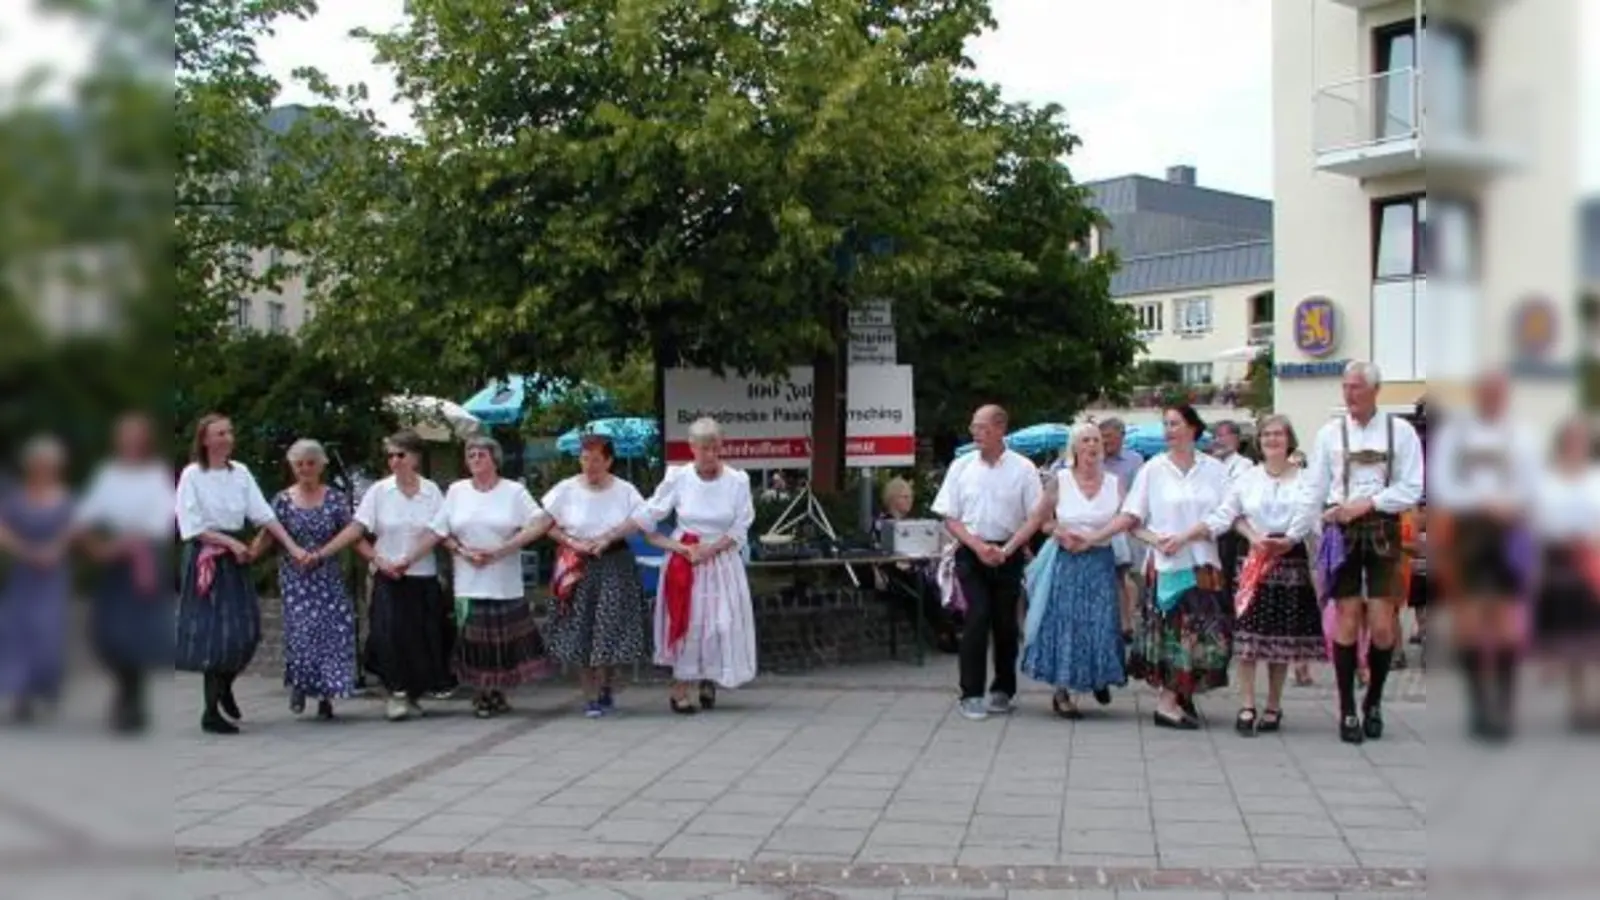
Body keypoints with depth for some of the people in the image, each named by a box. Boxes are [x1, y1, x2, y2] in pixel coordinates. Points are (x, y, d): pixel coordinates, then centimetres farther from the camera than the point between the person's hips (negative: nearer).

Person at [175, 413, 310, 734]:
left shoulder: (240, 472, 6)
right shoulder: (192, 475, -7)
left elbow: (264, 514, 3)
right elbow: (191, 527, -10)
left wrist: (292, 546, -4)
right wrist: (230, 542, -16)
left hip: (236, 558, 5)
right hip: (205, 559, -5)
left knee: (247, 631, 4)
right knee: (213, 634, -6)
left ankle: (225, 688, 31)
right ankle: (211, 713, 4)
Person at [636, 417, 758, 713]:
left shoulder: (737, 481, -6)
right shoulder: (677, 478, -5)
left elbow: (740, 530, -5)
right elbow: (646, 519, 1)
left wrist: (708, 550, -15)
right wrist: (676, 547, -8)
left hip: (722, 560, 1)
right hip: (684, 561, 0)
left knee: (722, 623, -3)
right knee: (684, 624, -3)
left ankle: (709, 682, 15)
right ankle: (680, 689, 2)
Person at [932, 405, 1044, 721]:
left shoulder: (1022, 468, -1)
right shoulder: (962, 466, 3)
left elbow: (1034, 517, -1)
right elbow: (950, 517, 4)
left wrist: (1006, 549, -12)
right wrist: (978, 546, -9)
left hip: (1008, 554, 0)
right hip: (971, 552, 0)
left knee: (1005, 623, 6)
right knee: (977, 618, -12)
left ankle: (1003, 690, 22)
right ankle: (970, 694, -7)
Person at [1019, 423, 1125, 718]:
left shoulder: (1113, 483, 4)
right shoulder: (1059, 480, 0)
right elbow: (1038, 520, 7)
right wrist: (1058, 532, -11)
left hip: (1101, 563, 1)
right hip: (1066, 563, -1)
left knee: (1102, 625, -2)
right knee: (1064, 625, 1)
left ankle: (1100, 679, 25)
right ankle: (1061, 694, 10)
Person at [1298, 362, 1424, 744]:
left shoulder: (1400, 431, 3)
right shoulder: (1330, 432, 7)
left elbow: (1410, 489, -1)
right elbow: (1313, 490, 5)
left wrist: (1366, 504, -12)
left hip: (1382, 530, -1)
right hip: (1341, 531, 1)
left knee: (1383, 626, -2)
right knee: (1347, 622, -2)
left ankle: (1374, 701, 20)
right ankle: (1347, 710, 7)